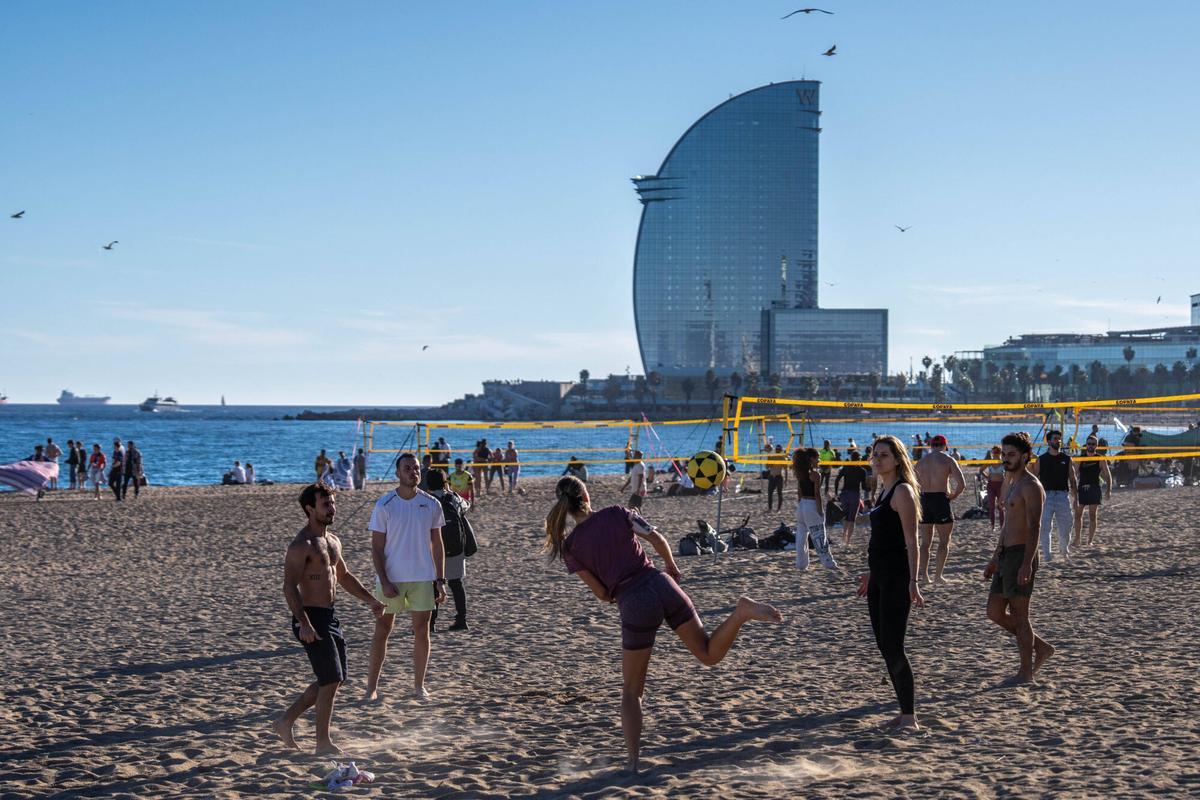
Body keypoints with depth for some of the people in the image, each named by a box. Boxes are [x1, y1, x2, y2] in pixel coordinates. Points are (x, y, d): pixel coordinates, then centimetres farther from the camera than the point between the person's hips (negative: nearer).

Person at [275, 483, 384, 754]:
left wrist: (370, 600, 19)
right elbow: (289, 586, -22)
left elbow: (343, 576, 27)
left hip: (330, 616, 9)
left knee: (335, 680, 13)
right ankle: (323, 743, 5)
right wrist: (304, 624, -31)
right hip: (311, 618, -9)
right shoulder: (302, 545, -16)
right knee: (331, 680, -7)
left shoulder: (333, 541, 13)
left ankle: (286, 721, 23)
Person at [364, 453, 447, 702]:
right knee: (382, 630, 4)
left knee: (421, 631, 4)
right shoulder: (385, 505, -6)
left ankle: (419, 686, 16)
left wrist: (440, 581, 4)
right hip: (391, 579, -2)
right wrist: (384, 581, -14)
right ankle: (372, 686, 13)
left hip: (423, 578, 2)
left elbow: (437, 545, 8)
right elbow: (376, 547, -5)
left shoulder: (432, 504, 2)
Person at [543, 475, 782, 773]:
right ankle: (743, 612, -14)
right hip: (661, 585, 2)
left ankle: (633, 762, 9)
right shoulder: (617, 513, 5)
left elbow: (602, 593, 2)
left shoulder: (570, 547, 0)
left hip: (634, 606, -2)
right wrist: (671, 566, 26)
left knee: (631, 691, 14)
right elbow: (658, 540, 6)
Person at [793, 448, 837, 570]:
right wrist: (820, 511, -10)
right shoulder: (815, 474, -13)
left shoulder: (801, 474, 7)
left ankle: (801, 564, 12)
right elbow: (817, 494, -14)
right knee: (818, 537, -1)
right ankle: (828, 562, 5)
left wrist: (799, 506, 18)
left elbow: (799, 493, 11)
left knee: (801, 536, 9)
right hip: (812, 505, -7)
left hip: (801, 505, 7)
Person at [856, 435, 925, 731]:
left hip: (897, 577, -10)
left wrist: (913, 582, -21)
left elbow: (911, 541, -15)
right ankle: (906, 712, 17)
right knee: (885, 647, 10)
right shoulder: (884, 490, 16)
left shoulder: (902, 491, -11)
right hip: (880, 576, 10)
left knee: (892, 646, -10)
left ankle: (910, 716, -3)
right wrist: (871, 574, 26)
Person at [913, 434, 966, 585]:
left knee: (925, 542, 11)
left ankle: (922, 574, 2)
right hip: (941, 499, -4)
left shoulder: (921, 461, 11)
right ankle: (938, 575, -2)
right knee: (944, 541, 5)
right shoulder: (948, 460, -2)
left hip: (924, 499, 4)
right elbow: (962, 484, -11)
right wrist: (953, 496, 3)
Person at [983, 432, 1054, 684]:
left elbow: (1034, 527, -20)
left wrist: (1027, 563, -28)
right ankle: (1041, 647, 22)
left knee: (1019, 615, -3)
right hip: (1006, 555, 10)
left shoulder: (1030, 486, -12)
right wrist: (994, 559, 26)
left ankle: (1026, 672, 6)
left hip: (1021, 556, -10)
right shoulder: (1013, 484, 19)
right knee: (994, 612, 10)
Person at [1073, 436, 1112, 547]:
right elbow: (1075, 475, 7)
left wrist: (1108, 490, -9)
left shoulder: (1101, 459, 0)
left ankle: (1090, 540, 5)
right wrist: (1074, 490, 0)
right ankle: (1077, 539, 9)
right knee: (1078, 514, 1)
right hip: (1081, 488, 2)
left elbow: (1108, 475, 1)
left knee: (1092, 516, 0)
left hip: (1094, 489, -2)